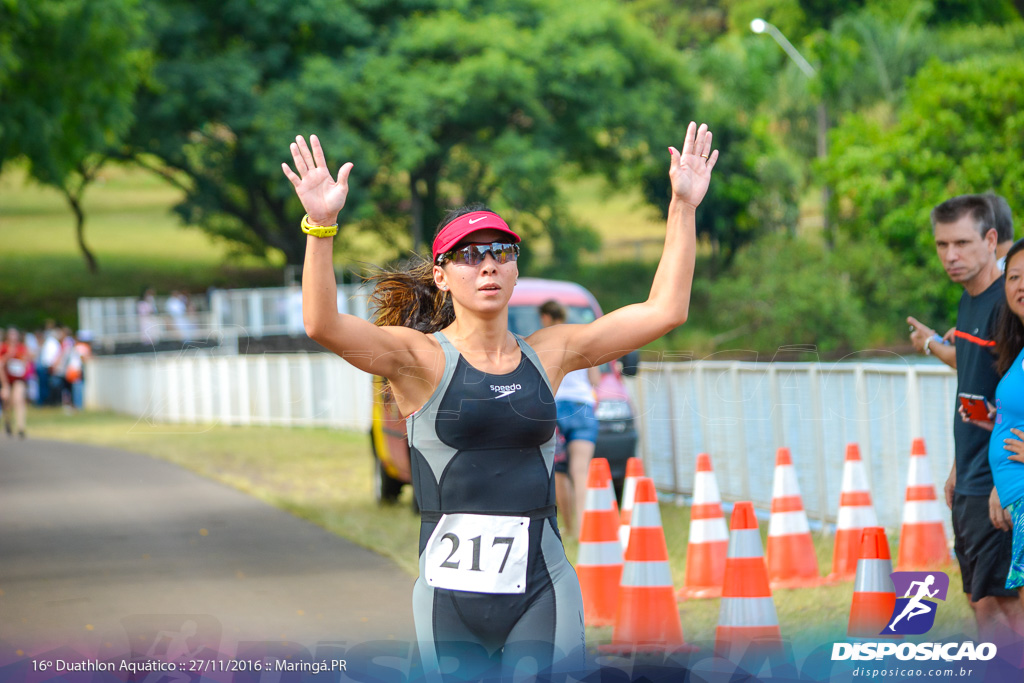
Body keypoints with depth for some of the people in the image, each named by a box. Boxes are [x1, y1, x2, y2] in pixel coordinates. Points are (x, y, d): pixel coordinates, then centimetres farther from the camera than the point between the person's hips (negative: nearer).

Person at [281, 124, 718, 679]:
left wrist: (684, 206, 7)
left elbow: (664, 310, 11)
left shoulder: (548, 355, 10)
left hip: (542, 591, 2)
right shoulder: (420, 358, -2)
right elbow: (323, 324, -18)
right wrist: (321, 227, -31)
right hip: (450, 588, -2)